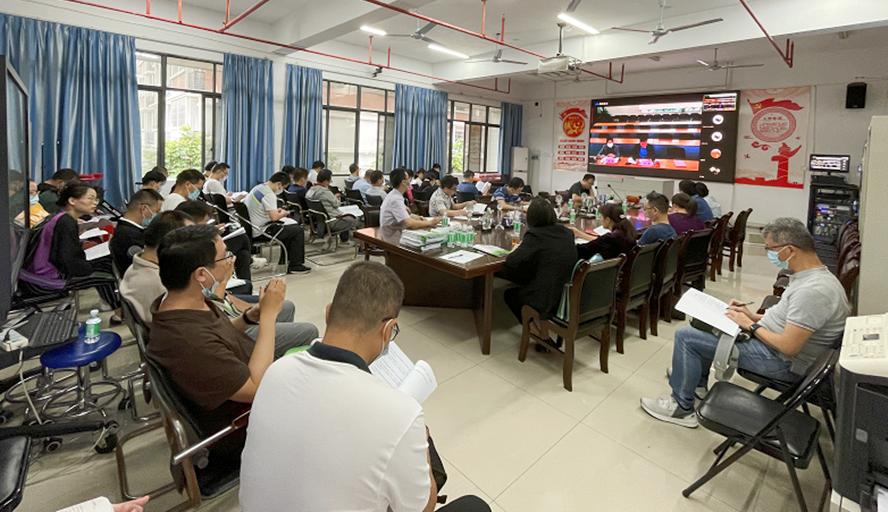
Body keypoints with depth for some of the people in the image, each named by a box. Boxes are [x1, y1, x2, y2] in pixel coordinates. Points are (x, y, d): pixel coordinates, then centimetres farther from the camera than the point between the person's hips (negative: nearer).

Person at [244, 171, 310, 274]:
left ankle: (285, 259, 33)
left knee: (287, 226, 27)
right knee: (298, 230, -5)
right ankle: (295, 265, -1)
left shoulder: (258, 188, 10)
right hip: (261, 230, -10)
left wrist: (277, 210, 13)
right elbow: (274, 217, -28)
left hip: (251, 228, 10)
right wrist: (284, 213, -7)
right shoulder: (269, 194, -20)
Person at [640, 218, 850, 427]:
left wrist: (751, 326, -14)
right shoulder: (818, 275, 4)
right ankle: (697, 382, 31)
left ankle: (682, 407, 4)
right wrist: (754, 316, 7)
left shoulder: (813, 291, -28)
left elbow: (788, 347, -28)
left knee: (686, 337, -12)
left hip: (782, 362, -11)